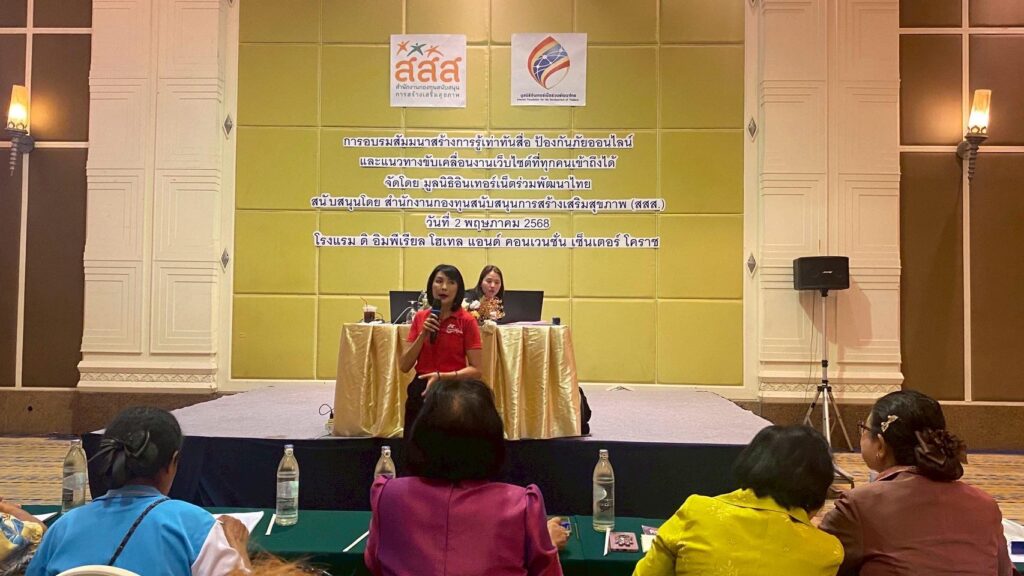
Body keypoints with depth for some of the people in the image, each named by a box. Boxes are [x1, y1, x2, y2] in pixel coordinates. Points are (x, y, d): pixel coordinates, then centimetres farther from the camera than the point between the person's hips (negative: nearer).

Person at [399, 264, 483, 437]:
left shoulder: (467, 321, -7)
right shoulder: (420, 317, 4)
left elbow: (476, 369, -9)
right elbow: (404, 366, 1)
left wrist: (442, 376, -21)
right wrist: (423, 335, -11)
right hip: (420, 391, 3)